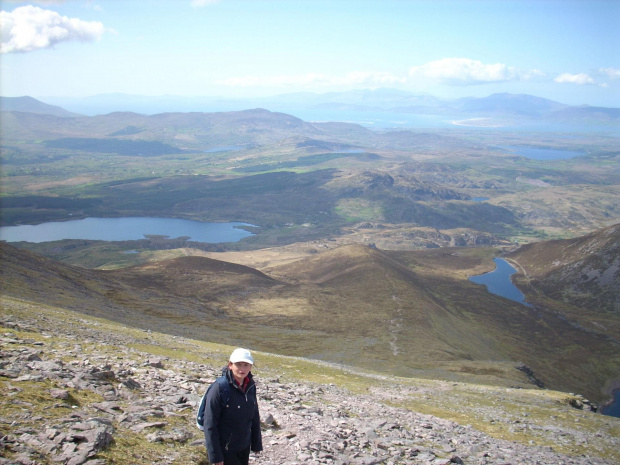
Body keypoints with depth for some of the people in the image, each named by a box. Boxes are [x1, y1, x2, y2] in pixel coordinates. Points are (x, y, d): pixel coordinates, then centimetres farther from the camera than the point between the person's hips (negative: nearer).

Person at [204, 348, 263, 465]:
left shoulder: (250, 387, -1)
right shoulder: (219, 388, -19)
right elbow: (210, 425, -16)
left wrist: (257, 443, 12)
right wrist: (215, 455, -15)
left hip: (245, 447, 6)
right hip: (225, 449, -6)